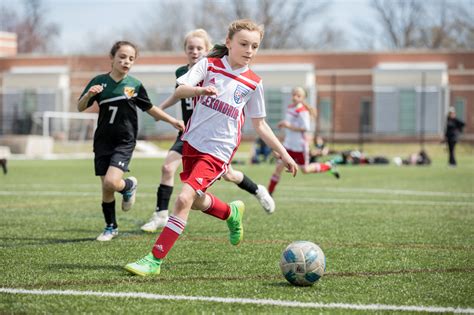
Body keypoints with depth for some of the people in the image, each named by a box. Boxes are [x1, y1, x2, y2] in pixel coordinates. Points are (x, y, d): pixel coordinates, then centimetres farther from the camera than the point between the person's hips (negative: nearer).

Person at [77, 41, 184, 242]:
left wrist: (173, 121, 10)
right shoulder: (99, 82, -1)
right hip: (103, 140, 2)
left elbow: (149, 108, 13)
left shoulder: (135, 85, -2)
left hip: (124, 141, -2)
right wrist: (89, 95, -18)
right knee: (105, 188, 6)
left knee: (111, 182, -22)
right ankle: (111, 227, 24)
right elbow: (80, 108, 2)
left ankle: (129, 186, 13)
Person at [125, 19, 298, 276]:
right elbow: (179, 91, -15)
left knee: (184, 198, -18)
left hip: (218, 150, -3)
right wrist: (199, 90, -37)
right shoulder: (209, 65, -2)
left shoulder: (253, 84, 1)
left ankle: (155, 260, -15)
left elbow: (259, 124, 12)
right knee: (196, 201, 18)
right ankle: (231, 213, 51)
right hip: (193, 141, 3)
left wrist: (283, 154, 12)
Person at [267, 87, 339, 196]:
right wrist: (284, 124, 7)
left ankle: (328, 166, 29)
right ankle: (269, 191, 2)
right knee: (279, 167, -2)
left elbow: (305, 127, -23)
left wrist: (289, 126, -25)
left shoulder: (303, 111, -18)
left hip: (300, 145, -7)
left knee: (305, 170, 8)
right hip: (288, 144, 7)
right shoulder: (290, 107, 8)